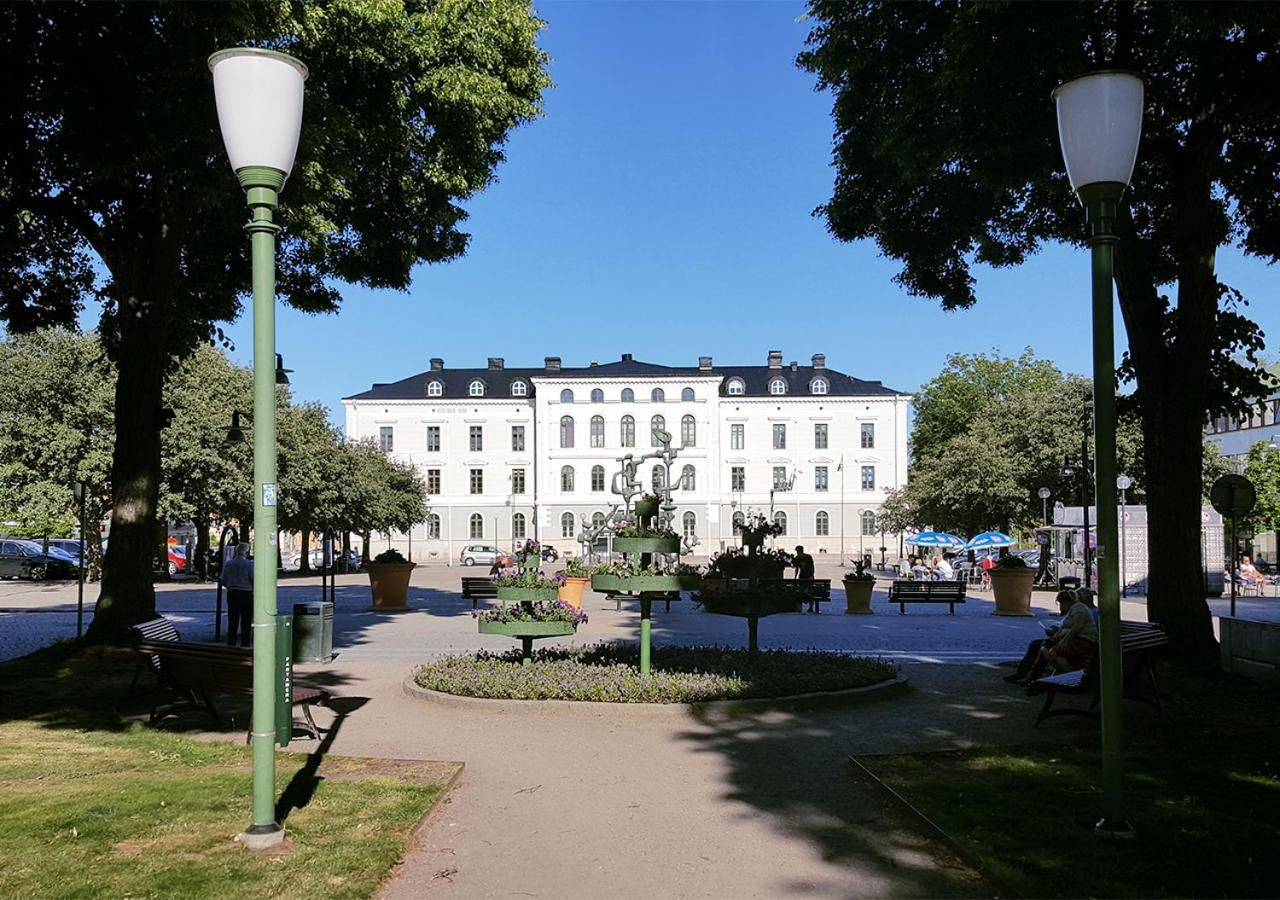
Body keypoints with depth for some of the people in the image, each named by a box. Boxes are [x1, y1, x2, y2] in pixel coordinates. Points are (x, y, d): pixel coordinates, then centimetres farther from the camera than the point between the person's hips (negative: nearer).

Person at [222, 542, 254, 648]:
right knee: (246, 621, 4)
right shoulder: (249, 564, -11)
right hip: (246, 594, -4)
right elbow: (253, 580, -12)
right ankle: (244, 645, 4)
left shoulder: (228, 563, 1)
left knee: (232, 620, 11)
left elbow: (224, 581, 4)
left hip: (232, 594, 4)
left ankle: (230, 644, 13)